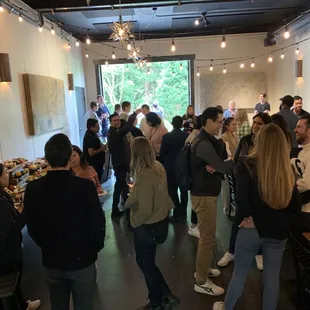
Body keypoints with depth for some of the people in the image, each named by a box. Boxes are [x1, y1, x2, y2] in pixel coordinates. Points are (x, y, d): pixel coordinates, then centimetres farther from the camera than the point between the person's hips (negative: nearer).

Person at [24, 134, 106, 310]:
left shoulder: (33, 188, -12)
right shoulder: (85, 186, -23)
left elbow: (32, 228, -1)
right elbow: (98, 223, -15)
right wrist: (96, 248, 5)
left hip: (51, 261, 3)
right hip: (82, 259, -3)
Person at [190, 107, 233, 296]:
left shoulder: (209, 140, 11)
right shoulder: (203, 144, -22)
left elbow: (220, 162, 6)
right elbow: (224, 167, -27)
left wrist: (215, 166, -16)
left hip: (208, 192, 10)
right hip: (204, 195, -10)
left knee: (206, 235, 21)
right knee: (208, 238, 0)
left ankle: (204, 269, 38)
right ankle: (202, 282, 14)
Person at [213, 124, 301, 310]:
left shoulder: (249, 165, -15)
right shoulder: (288, 170, -3)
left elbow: (241, 198, -23)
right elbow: (296, 207, 0)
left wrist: (244, 218, -7)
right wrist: (281, 220, 6)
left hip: (253, 229, -3)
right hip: (279, 232, 3)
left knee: (240, 272, 16)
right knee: (273, 277, 18)